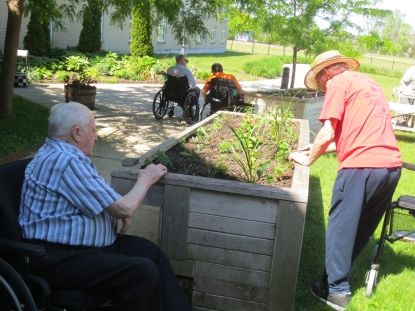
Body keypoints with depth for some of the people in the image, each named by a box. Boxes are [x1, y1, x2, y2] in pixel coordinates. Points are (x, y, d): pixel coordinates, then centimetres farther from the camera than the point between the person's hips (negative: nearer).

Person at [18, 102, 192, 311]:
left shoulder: (57, 153, 11)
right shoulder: (67, 162, -22)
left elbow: (96, 200, 22)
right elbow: (125, 208, -17)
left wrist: (119, 210, 2)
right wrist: (146, 178, 0)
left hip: (75, 246, 10)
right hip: (61, 260, -10)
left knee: (151, 252, 2)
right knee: (143, 272, -23)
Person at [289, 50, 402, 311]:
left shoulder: (338, 83, 0)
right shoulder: (368, 83, 25)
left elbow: (327, 133, -8)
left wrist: (309, 158, 8)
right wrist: (319, 149, 25)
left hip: (361, 166, -8)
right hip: (392, 165, 8)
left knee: (341, 228, 5)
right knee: (364, 228, 19)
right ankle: (339, 274, 33)